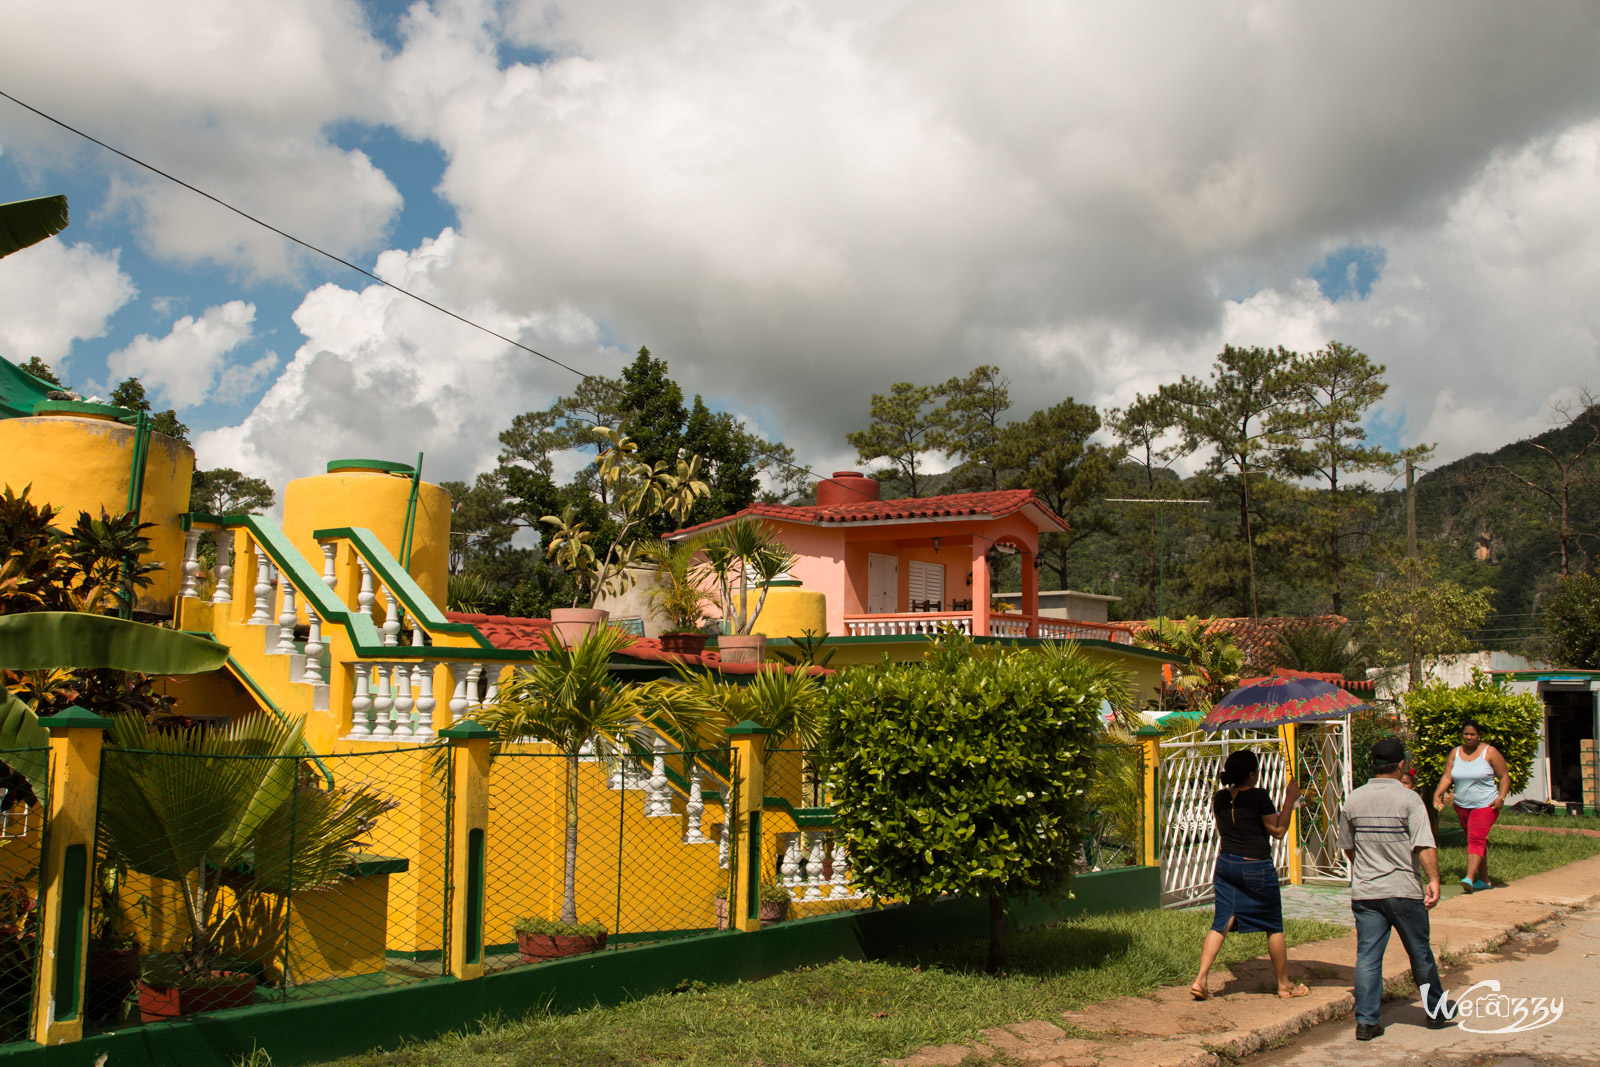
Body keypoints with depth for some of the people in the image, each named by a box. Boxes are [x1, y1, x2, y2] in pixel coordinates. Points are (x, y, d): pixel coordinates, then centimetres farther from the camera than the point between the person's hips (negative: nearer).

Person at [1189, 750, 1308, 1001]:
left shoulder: (1220, 798, 3)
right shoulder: (1258, 796, -16)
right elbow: (1278, 830, -8)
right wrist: (1290, 799, -3)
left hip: (1226, 864, 5)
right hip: (1256, 867, -5)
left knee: (1220, 924, 6)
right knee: (1274, 926, 12)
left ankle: (1200, 981, -4)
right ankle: (1284, 985, 24)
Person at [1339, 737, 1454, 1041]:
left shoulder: (1352, 800, 3)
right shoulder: (1409, 799, -10)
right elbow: (1424, 845, -19)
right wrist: (1433, 880, -16)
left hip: (1364, 892, 3)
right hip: (1405, 891, -3)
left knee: (1367, 956, 4)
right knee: (1420, 954, 13)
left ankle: (1365, 1021, 2)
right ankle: (1437, 1011, 30)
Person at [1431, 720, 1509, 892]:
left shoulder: (1490, 752, -5)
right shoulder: (1455, 753, 7)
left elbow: (1504, 777, -1)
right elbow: (1447, 777, 3)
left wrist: (1501, 797, -16)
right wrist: (1437, 794, -13)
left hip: (1485, 805, -5)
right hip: (1462, 805, 5)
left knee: (1476, 839, -18)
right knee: (1478, 841, 12)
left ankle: (1469, 878, -29)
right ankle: (1484, 880, 19)